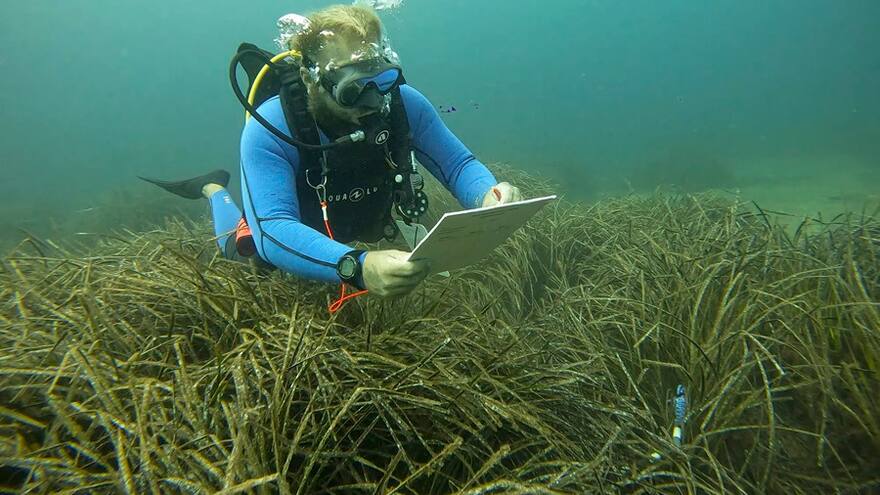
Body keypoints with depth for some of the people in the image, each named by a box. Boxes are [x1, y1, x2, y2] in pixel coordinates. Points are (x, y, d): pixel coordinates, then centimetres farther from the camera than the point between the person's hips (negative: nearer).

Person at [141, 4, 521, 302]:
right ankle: (216, 190, 49)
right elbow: (273, 231, -50)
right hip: (289, 238, -3)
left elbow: (458, 164, -24)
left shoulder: (403, 104, -30)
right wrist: (357, 267, -68)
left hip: (369, 231, 3)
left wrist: (488, 197, -49)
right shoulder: (270, 129, -41)